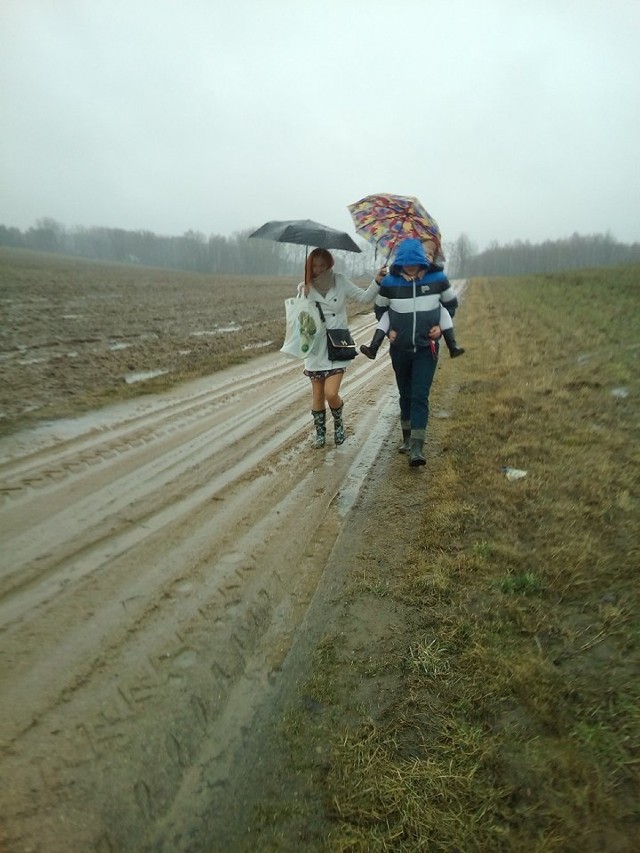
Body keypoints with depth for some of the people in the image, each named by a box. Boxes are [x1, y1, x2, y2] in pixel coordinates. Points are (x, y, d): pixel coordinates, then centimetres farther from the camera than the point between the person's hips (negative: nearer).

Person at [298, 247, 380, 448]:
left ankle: (338, 422, 19)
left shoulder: (340, 282, -1)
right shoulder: (305, 288, 1)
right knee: (317, 394, 10)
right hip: (315, 349, 2)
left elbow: (365, 298, 0)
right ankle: (320, 432, 29)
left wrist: (377, 281, -15)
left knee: (331, 393, -13)